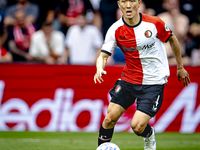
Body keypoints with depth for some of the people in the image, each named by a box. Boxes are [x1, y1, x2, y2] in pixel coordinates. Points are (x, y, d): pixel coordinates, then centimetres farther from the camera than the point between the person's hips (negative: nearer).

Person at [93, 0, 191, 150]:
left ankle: (149, 135, 24)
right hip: (128, 79, 3)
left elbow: (172, 39, 5)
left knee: (137, 126, -12)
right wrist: (100, 69, -29)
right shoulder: (115, 30, -8)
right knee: (110, 118, -7)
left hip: (154, 83, -3)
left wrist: (180, 67, 15)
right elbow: (103, 55, -5)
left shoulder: (155, 23, -13)